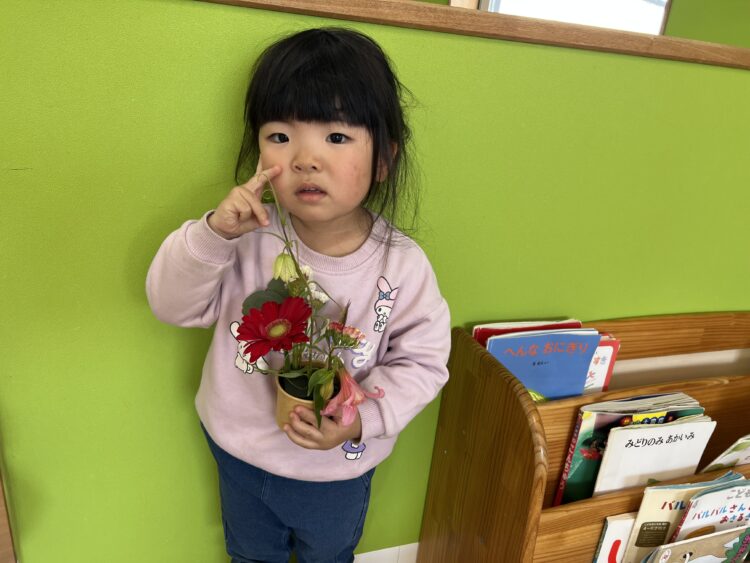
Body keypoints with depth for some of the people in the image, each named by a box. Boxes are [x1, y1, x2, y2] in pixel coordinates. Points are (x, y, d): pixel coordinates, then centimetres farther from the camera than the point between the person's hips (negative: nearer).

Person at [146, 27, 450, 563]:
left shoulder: (402, 264, -24)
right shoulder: (250, 236, -22)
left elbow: (422, 361, -15)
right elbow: (172, 305, -16)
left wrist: (361, 420, -29)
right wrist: (213, 233, -34)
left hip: (337, 469, 0)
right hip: (239, 450, 1)